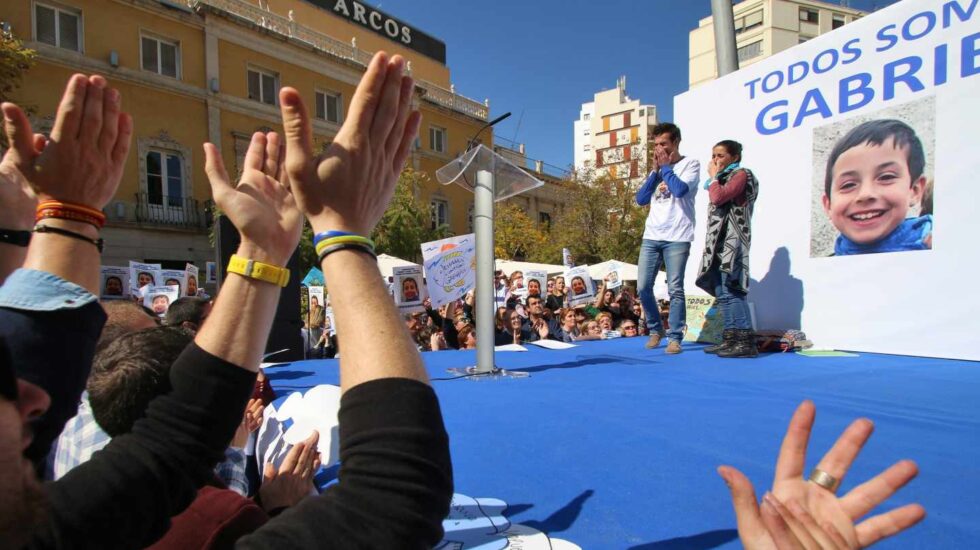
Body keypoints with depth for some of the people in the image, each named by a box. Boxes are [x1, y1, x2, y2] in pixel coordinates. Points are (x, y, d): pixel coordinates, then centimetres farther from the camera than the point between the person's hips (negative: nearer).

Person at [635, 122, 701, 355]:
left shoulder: (690, 163, 4)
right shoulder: (657, 168, 20)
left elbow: (681, 190, -16)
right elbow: (641, 199, 10)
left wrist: (666, 167, -2)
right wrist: (656, 170, 4)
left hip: (677, 237, -5)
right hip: (651, 236, 5)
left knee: (675, 289, -6)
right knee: (643, 287, 1)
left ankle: (675, 337, 2)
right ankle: (656, 330, 18)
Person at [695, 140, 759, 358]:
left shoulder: (741, 174, 0)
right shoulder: (724, 178, 24)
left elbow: (718, 197, -15)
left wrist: (714, 176, -4)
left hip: (732, 240, -9)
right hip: (720, 242, 9)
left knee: (731, 291, -16)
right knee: (722, 292, 6)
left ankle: (746, 342, -15)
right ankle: (730, 339, 9)